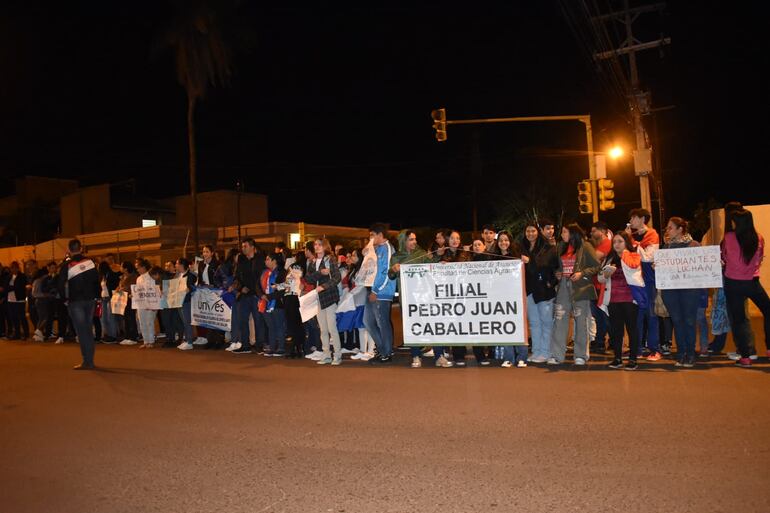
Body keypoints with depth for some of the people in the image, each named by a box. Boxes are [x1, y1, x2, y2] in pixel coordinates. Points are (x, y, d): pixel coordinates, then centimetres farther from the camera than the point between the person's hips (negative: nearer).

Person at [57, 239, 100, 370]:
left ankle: (87, 362, -3)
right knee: (88, 329, 13)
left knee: (81, 331, -1)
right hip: (90, 299, 4)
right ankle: (90, 360, 15)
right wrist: (96, 296, 10)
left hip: (75, 301, -4)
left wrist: (65, 298, 7)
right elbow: (97, 280, 4)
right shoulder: (90, 261, 2)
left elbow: (61, 284, -8)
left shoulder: (67, 265, -8)